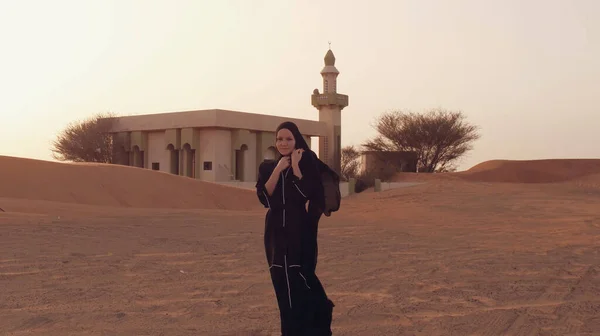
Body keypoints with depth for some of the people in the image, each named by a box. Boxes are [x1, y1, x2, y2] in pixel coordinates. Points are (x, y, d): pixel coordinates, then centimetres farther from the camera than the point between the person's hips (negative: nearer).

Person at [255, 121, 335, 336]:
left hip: (301, 233, -4)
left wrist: (296, 167, -13)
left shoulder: (308, 163, -2)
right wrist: (278, 169, -11)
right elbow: (264, 198, -6)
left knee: (300, 284, -10)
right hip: (277, 233, 4)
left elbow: (312, 195, -14)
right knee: (283, 287, 7)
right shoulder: (267, 167, 8)